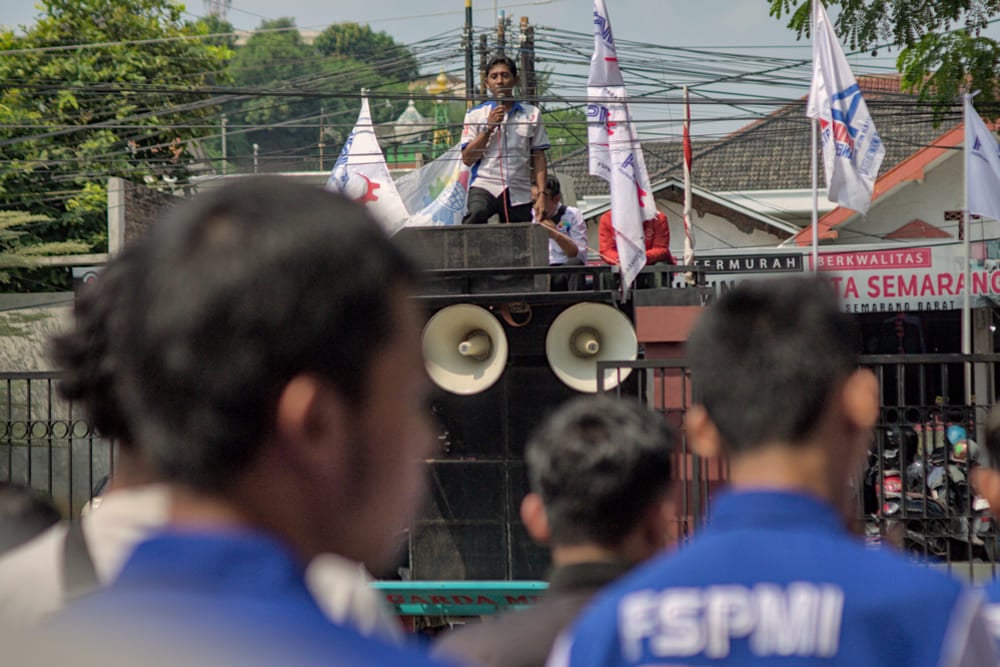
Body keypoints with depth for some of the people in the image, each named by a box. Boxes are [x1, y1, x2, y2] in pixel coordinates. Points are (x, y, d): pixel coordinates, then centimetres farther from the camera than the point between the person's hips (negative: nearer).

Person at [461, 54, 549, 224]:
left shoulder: (532, 114, 11)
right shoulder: (475, 114, 9)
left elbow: (538, 158, 9)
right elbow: (467, 159, 3)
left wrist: (542, 194, -1)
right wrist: (488, 127, -6)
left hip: (520, 193, 2)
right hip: (485, 186, -2)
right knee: (476, 214, -34)